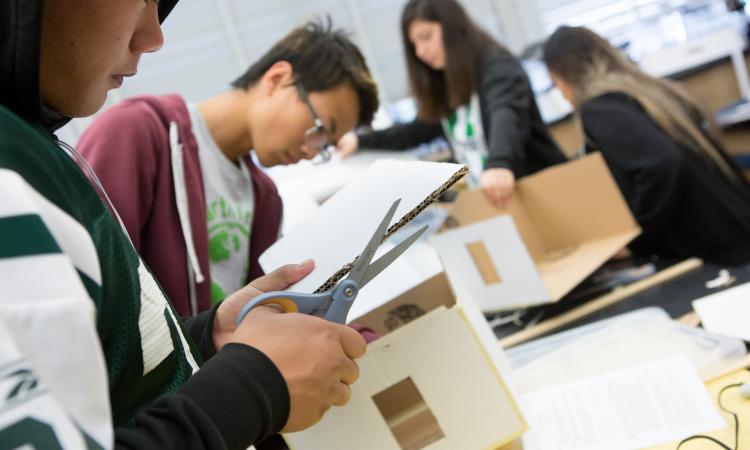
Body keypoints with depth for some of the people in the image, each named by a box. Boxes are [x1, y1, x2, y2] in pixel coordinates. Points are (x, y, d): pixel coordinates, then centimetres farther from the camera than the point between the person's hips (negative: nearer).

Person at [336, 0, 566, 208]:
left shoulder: (496, 66, -12)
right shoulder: (444, 85, 12)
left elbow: (506, 114, -33)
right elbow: (421, 129, 27)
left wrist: (499, 163, -54)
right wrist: (361, 140, 19)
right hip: (489, 197, 7)